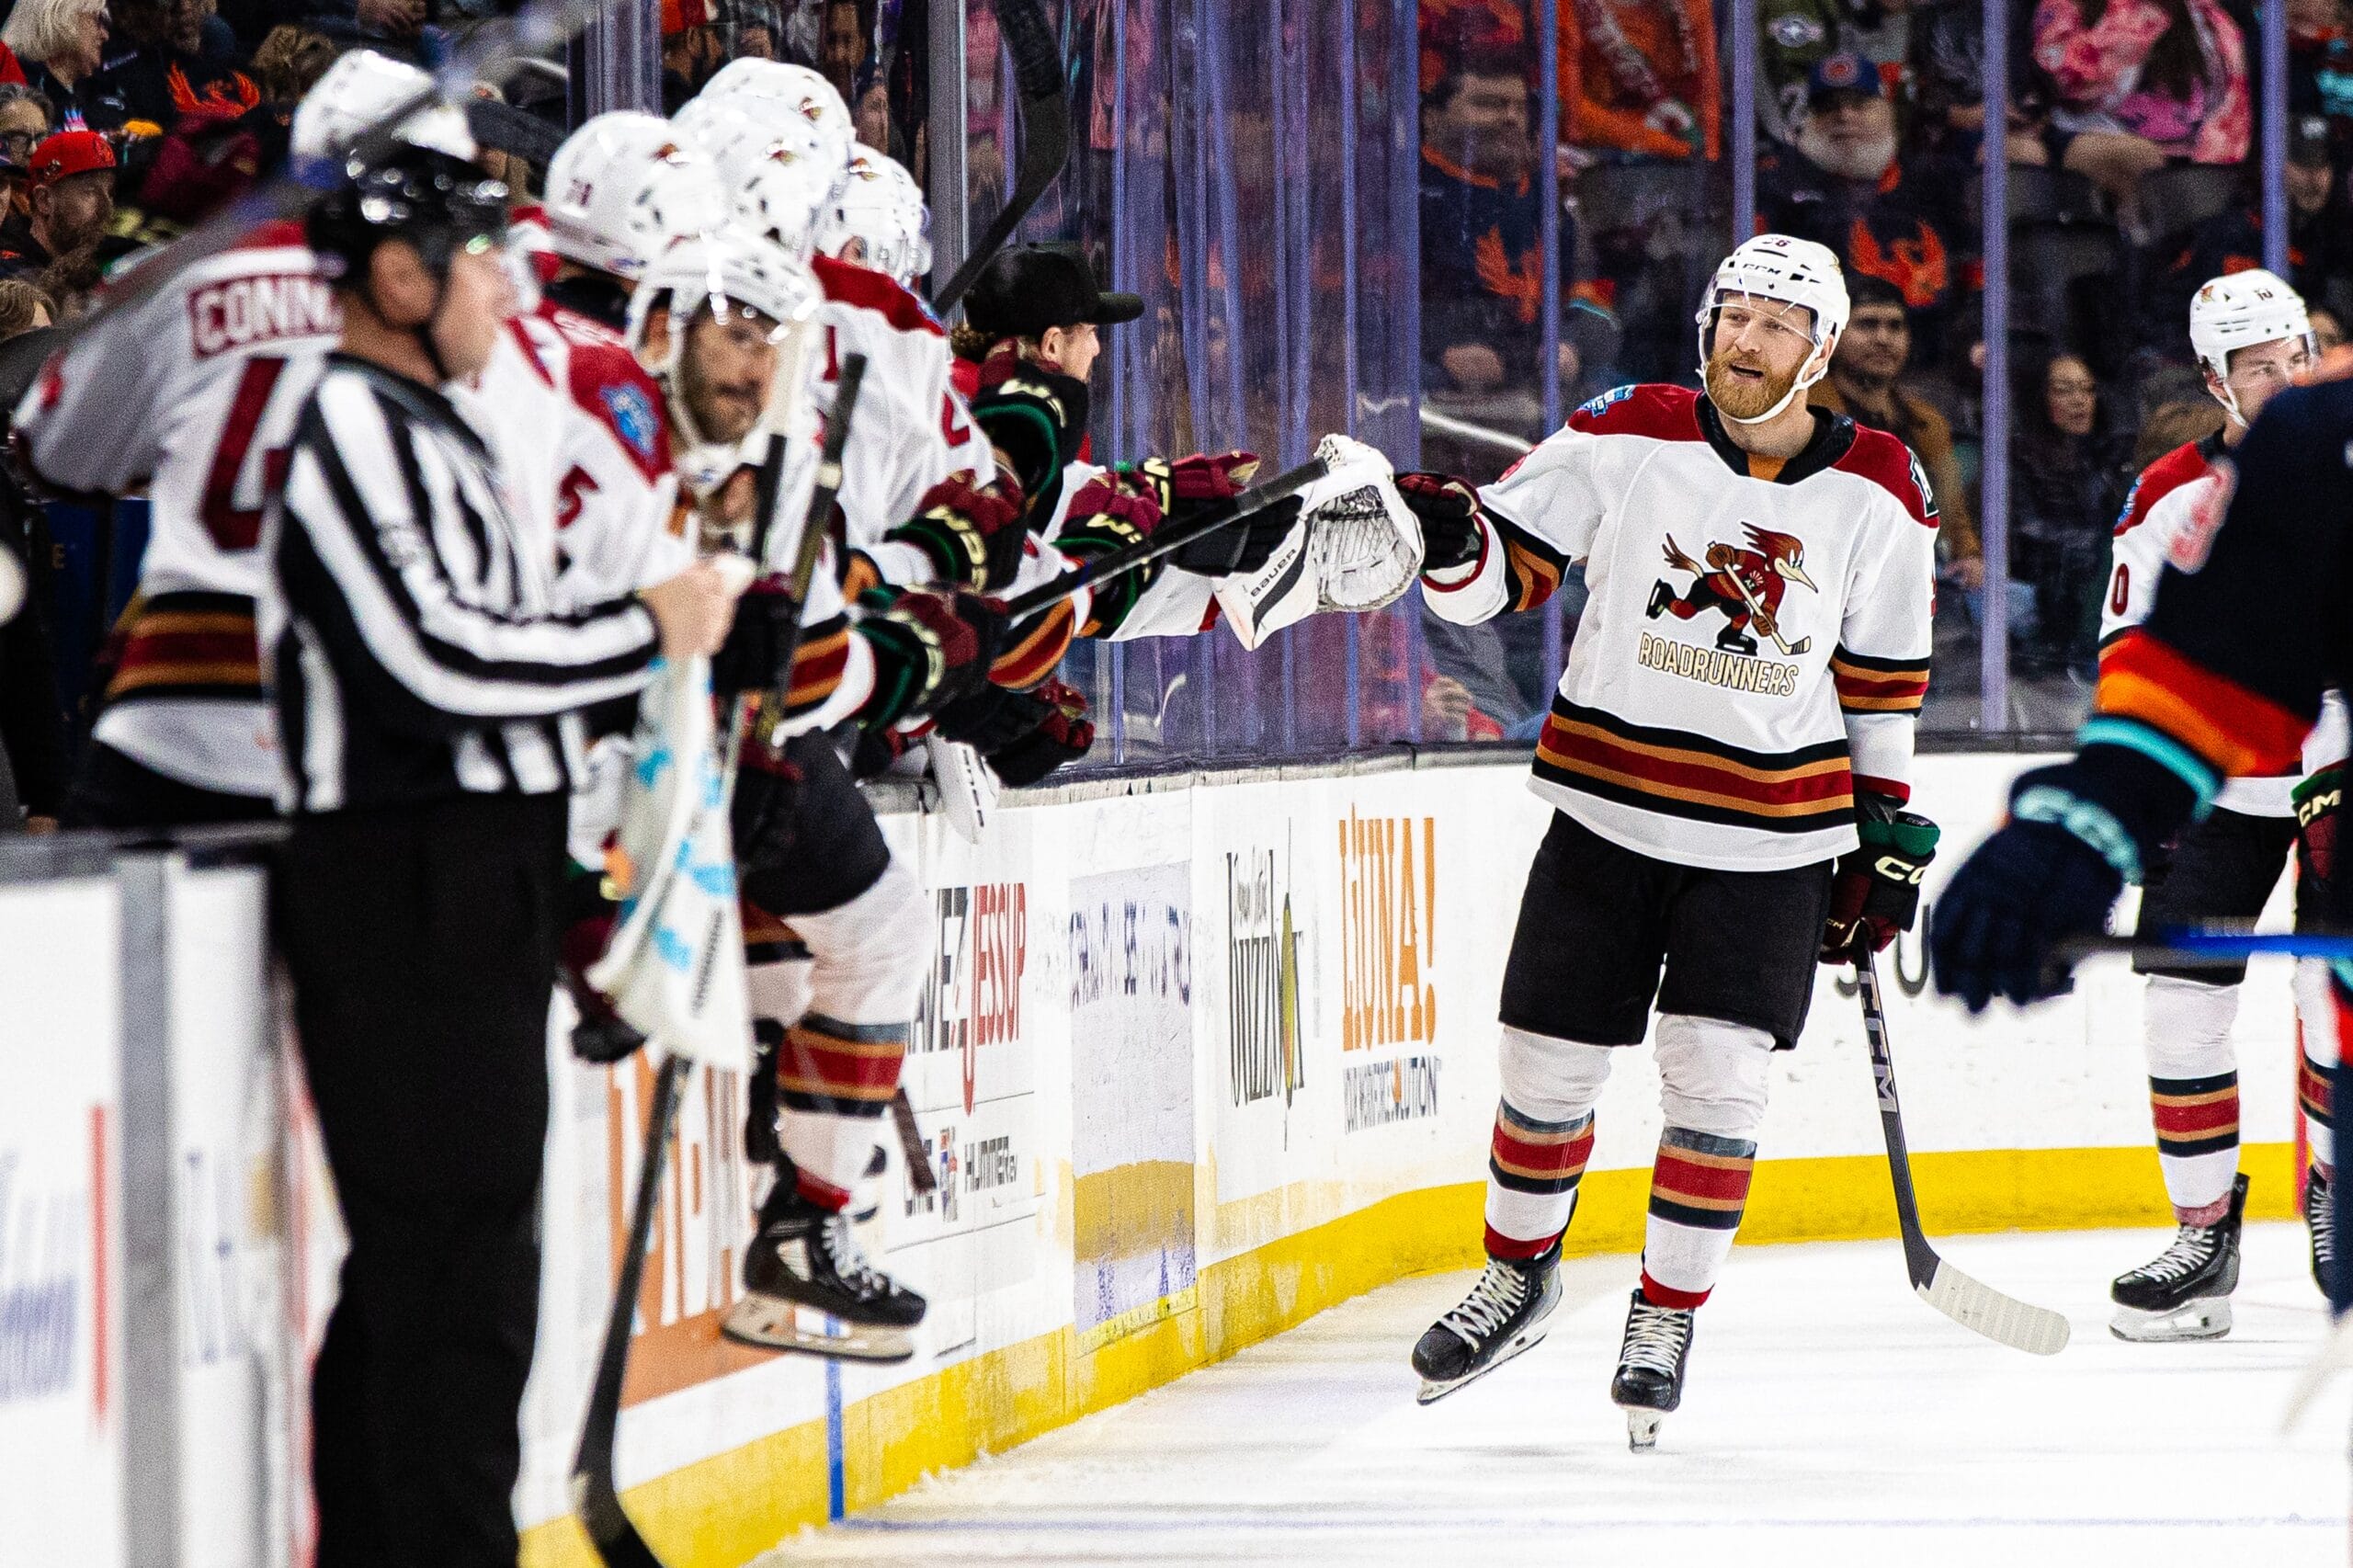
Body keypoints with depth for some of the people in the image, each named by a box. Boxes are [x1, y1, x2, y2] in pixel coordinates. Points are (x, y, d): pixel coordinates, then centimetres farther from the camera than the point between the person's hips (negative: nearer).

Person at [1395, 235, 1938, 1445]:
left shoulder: (1877, 493, -2)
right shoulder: (1628, 439, -4)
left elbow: (1884, 677, 7)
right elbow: (1505, 568, -1)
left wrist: (1885, 829, 8)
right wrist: (1453, 542, -24)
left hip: (1770, 841, -1)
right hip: (1608, 806, 1)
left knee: (1719, 1076, -9)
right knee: (1550, 1061, 6)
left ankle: (1666, 1320, 8)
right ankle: (1518, 1278, 31)